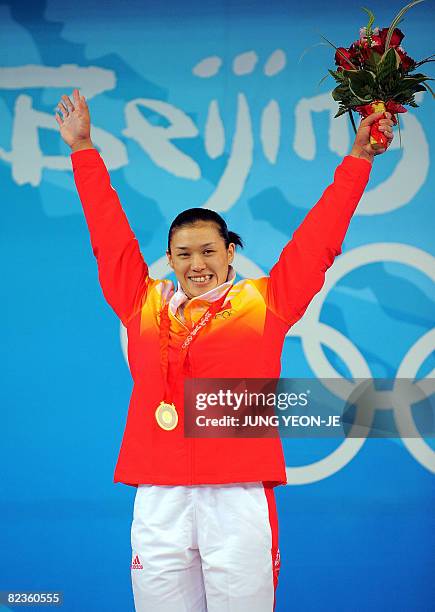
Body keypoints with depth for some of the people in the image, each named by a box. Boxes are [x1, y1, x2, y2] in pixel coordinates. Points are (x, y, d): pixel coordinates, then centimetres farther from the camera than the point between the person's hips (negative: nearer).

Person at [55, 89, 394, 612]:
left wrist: (358, 158, 15)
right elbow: (109, 235, 22)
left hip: (239, 496, -2)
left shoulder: (265, 302, 8)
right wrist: (83, 149, 27)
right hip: (159, 499, 2)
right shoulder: (144, 304, 13)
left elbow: (319, 239, 13)